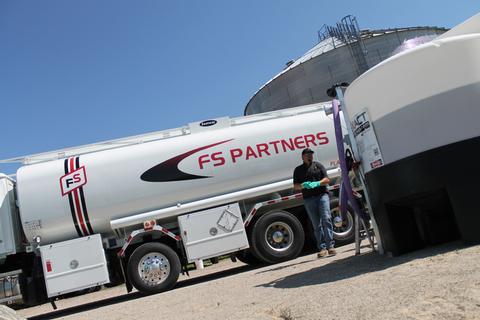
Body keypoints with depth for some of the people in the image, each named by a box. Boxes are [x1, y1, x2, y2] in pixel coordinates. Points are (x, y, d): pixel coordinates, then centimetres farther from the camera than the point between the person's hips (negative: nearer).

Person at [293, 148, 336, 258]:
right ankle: (322, 248, 4)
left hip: (322, 195, -1)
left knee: (326, 219, -13)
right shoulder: (298, 170, 15)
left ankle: (330, 246, -13)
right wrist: (303, 185, -12)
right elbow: (295, 186, 10)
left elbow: (327, 180, 6)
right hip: (308, 199, 1)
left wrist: (317, 183, -14)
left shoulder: (318, 165, 13)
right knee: (317, 224, 1)